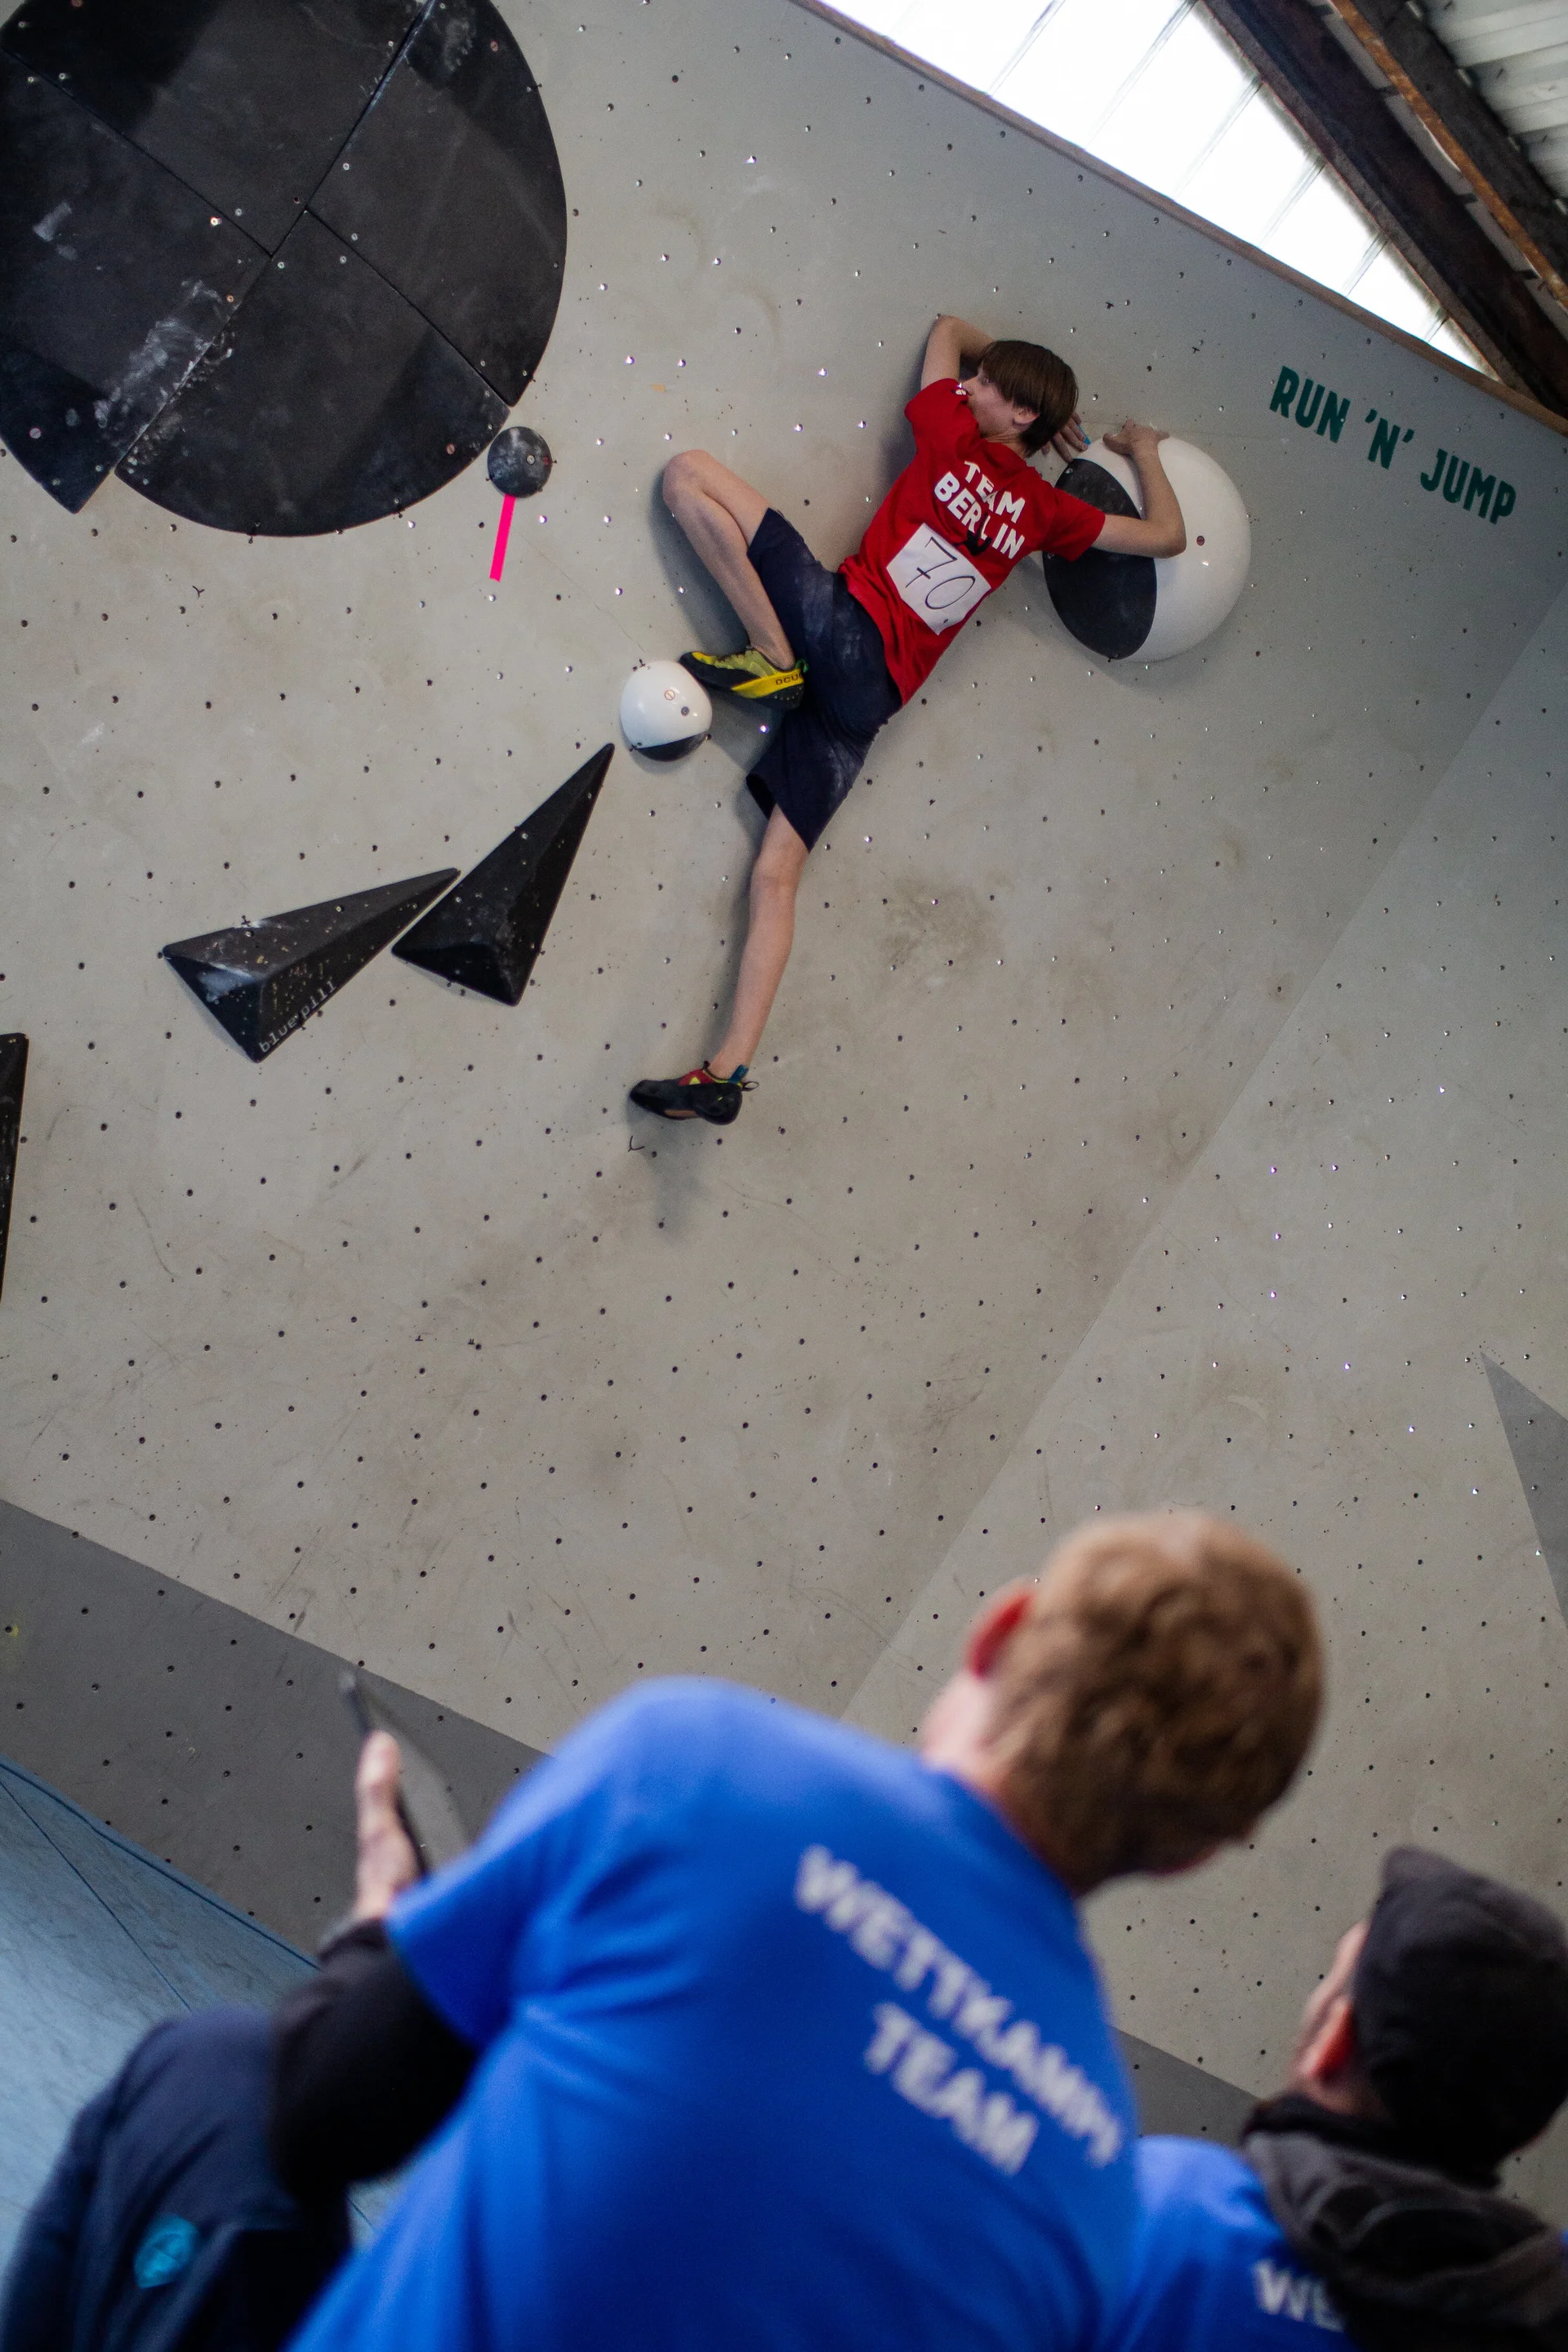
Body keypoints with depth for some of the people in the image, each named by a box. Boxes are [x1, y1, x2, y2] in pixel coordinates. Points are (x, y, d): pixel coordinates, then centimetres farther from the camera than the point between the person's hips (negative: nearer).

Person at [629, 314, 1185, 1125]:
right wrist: (1145, 449, 34)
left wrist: (1025, 382, 31)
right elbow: (1167, 536, 21)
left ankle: (773, 657, 2)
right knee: (778, 873, 4)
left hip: (844, 627, -6)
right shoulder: (1044, 511, 10)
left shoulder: (956, 439, 0)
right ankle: (728, 1071, -5)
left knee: (689, 472, -1)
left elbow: (947, 328, 20)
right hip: (873, 696, 6)